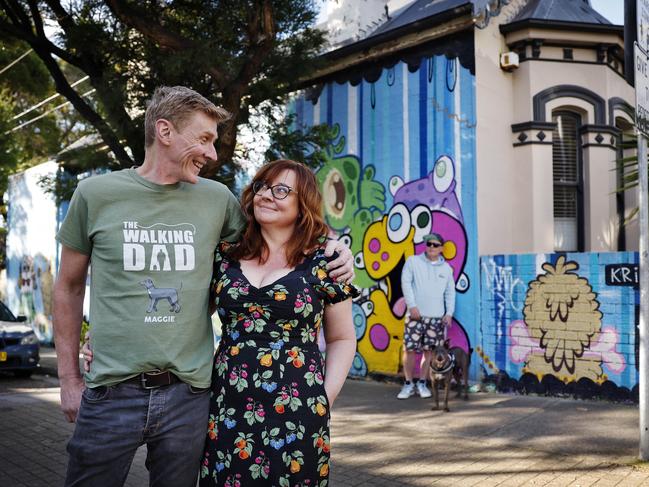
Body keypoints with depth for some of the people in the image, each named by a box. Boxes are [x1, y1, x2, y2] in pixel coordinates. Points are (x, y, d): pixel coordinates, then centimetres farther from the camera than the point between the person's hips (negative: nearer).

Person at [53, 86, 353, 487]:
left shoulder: (216, 198, 4)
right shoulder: (96, 194, -1)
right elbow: (69, 288, 8)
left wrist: (330, 246, 4)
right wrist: (69, 379, 7)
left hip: (188, 396, 2)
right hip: (112, 394, -2)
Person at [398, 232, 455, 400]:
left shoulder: (446, 268, 12)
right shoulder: (413, 261, 4)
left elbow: (450, 292, 15)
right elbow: (406, 283, -3)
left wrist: (449, 313, 5)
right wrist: (412, 305, -11)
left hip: (436, 316, 2)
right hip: (416, 314, -2)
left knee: (429, 350, 3)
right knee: (409, 349, -5)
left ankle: (422, 383, 15)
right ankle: (409, 384, 8)